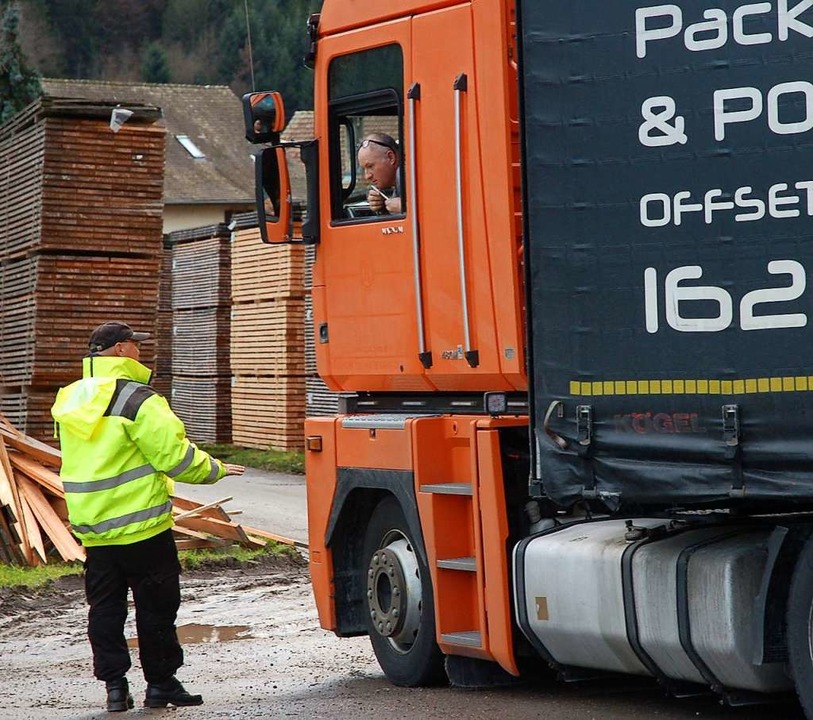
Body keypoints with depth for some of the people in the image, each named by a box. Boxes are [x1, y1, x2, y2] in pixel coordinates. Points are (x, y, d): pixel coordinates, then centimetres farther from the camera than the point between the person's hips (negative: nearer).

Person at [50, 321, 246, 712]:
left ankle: (114, 686, 10)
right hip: (141, 525, -7)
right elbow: (175, 454, -16)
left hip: (91, 528, 7)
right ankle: (160, 683, 11)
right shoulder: (136, 399, -15)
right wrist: (215, 470, -1)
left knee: (105, 607, 11)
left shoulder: (70, 400, 10)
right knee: (155, 606, 5)